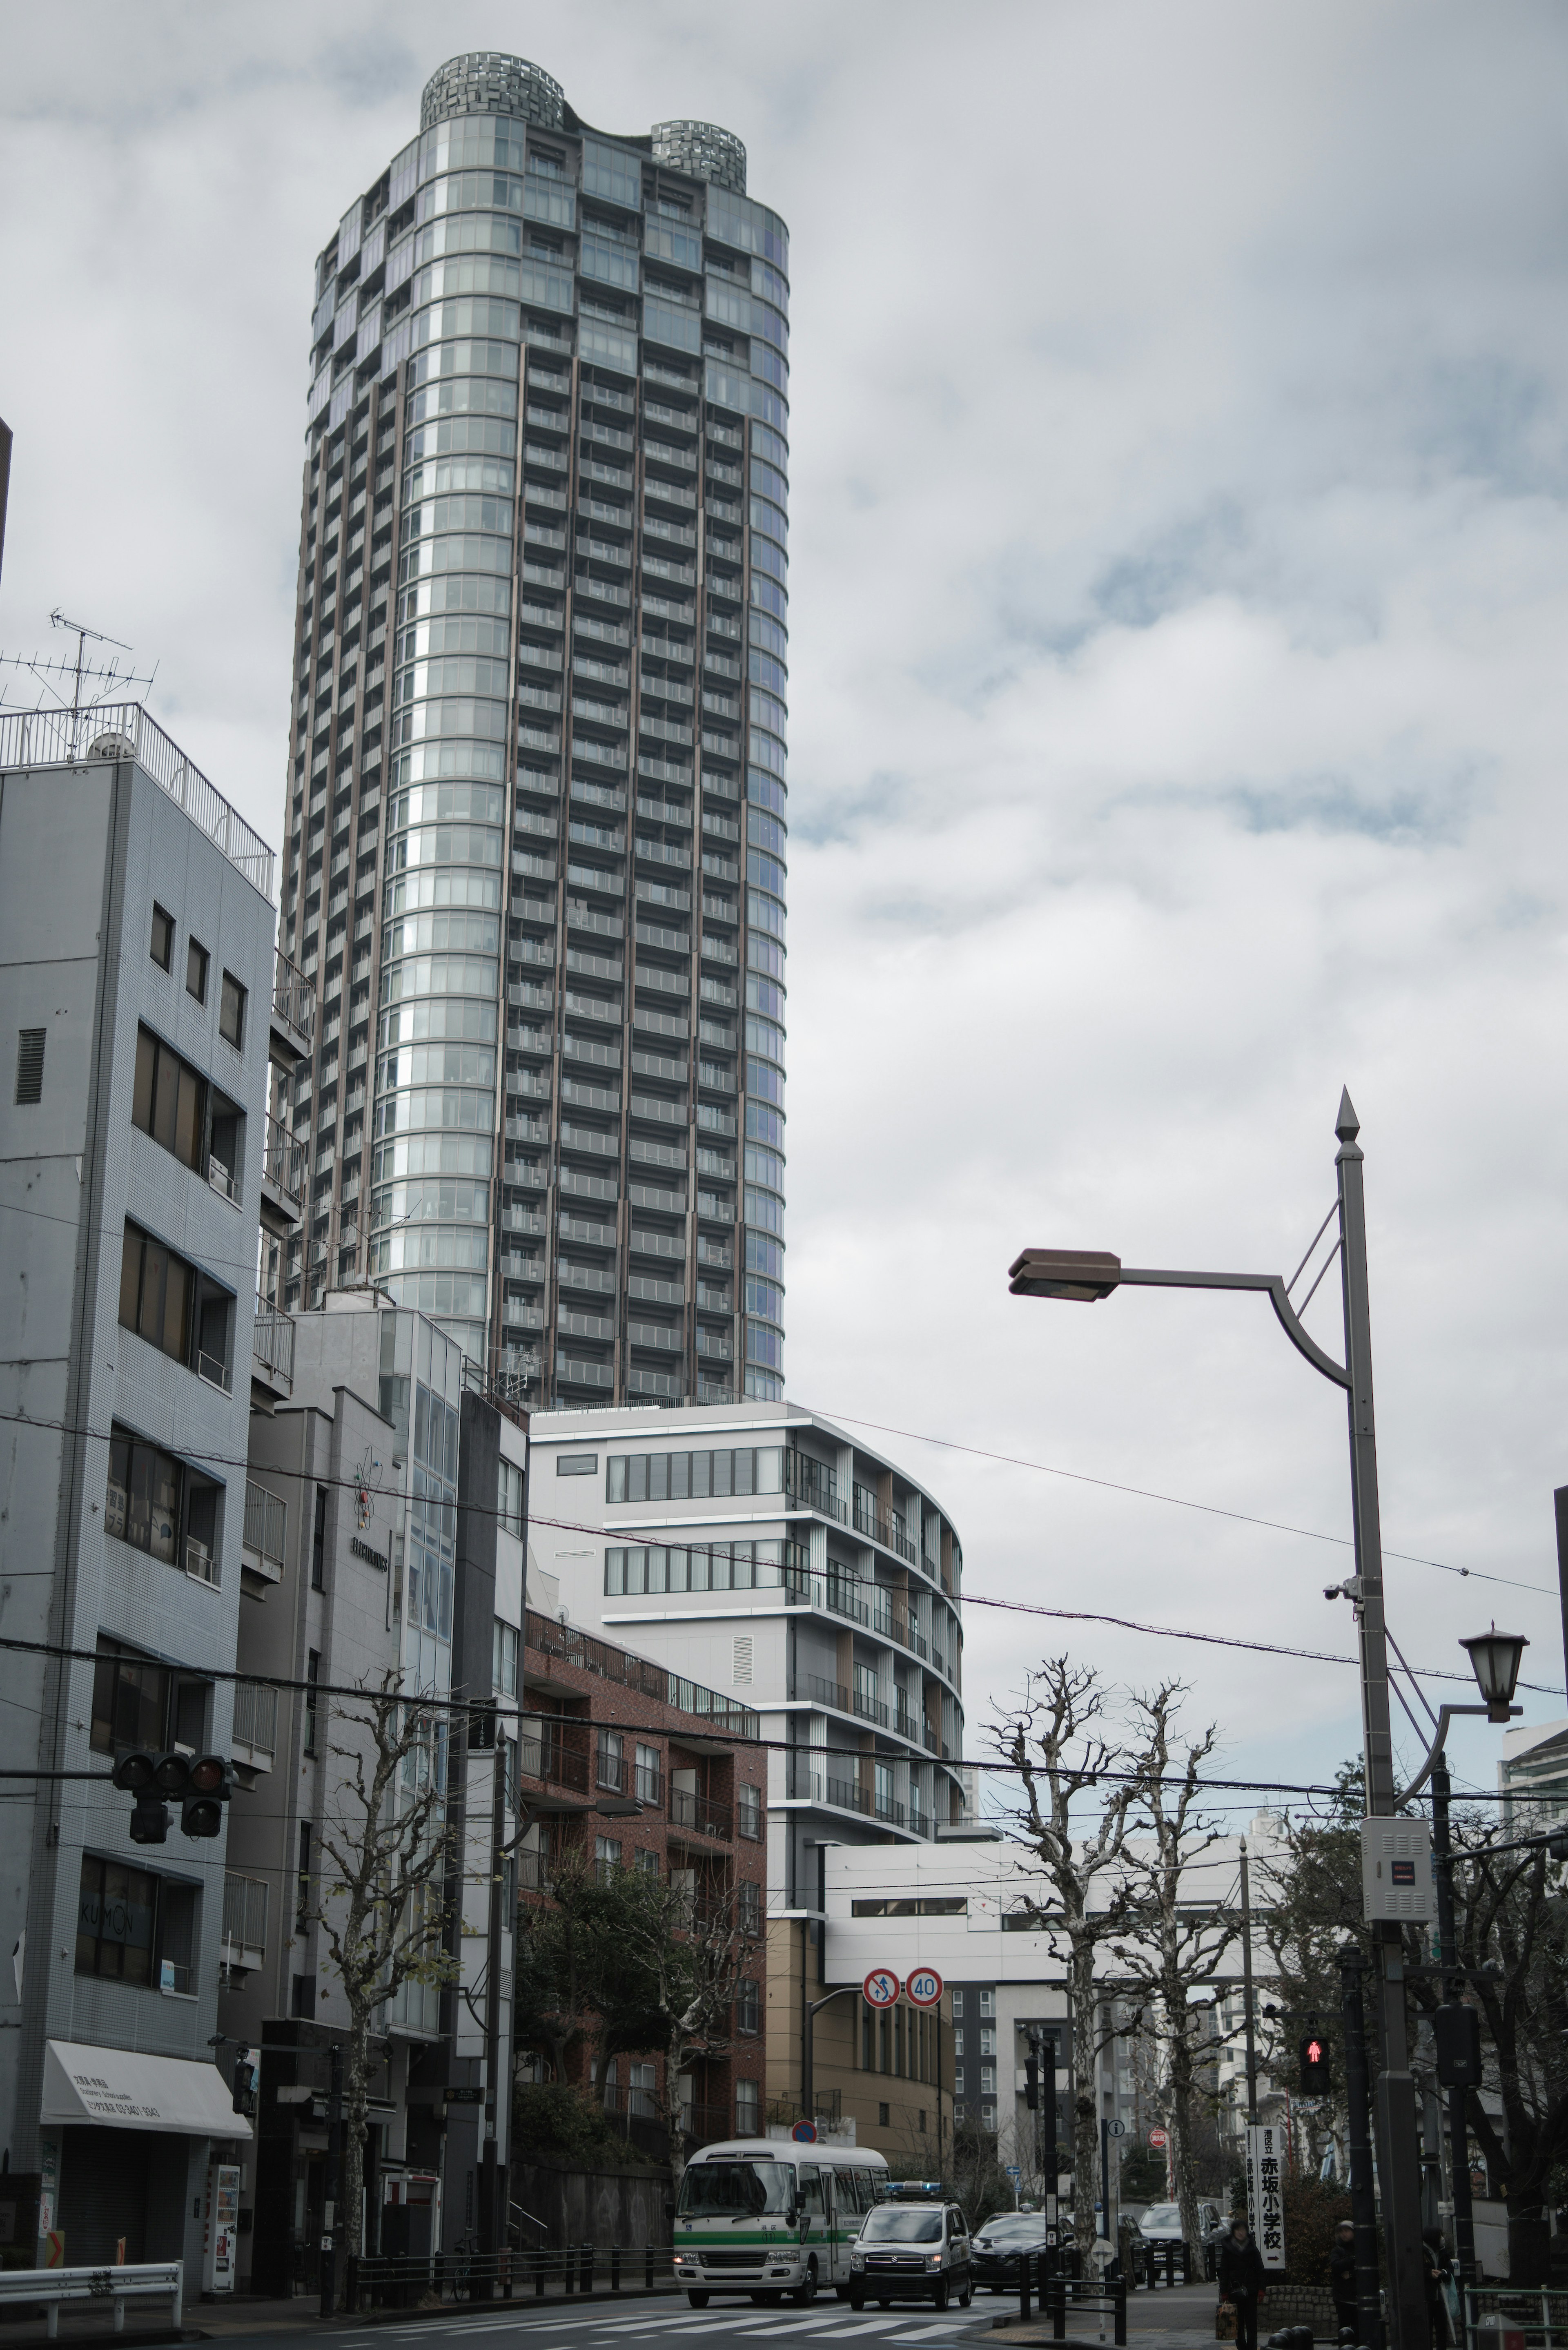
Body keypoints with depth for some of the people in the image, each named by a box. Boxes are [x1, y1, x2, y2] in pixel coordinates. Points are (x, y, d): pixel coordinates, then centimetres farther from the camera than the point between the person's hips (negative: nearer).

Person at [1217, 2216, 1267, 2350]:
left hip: (1251, 2290, 0)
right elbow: (1224, 2272, 4)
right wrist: (1224, 2292, -2)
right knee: (1238, 2322, 2)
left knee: (1251, 2322, -2)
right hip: (1235, 2290, 0)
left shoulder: (1252, 2248, 6)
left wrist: (1261, 2290, -1)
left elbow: (1260, 2270, 7)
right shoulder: (1228, 2248, 4)